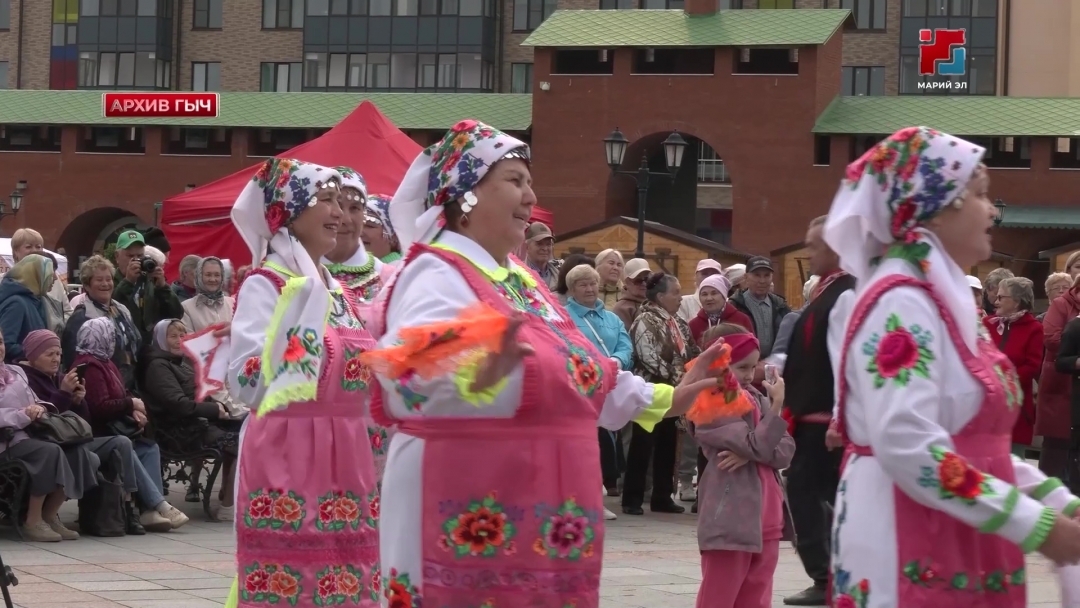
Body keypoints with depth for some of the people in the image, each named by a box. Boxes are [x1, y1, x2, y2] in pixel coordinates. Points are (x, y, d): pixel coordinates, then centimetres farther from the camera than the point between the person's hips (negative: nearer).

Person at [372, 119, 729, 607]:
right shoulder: (439, 276, -12)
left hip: (540, 523, 9)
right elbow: (407, 376, -32)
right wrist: (476, 375, -50)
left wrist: (666, 399, 31)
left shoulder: (523, 283, 17)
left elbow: (585, 377, 28)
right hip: (472, 526, -9)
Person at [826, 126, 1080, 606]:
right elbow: (907, 445, -26)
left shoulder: (940, 301, 15)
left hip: (955, 548, 9)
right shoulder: (902, 305, -15)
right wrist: (1035, 525, -23)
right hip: (913, 556, -9)